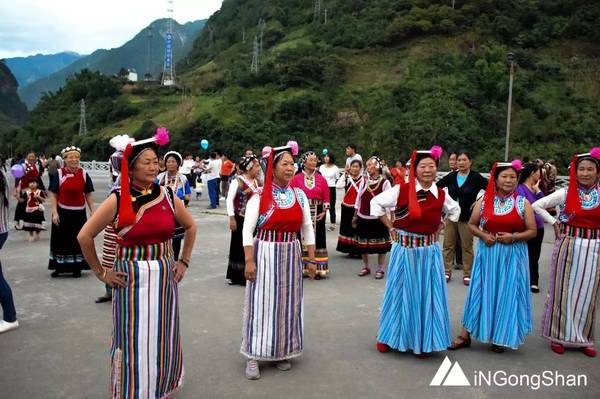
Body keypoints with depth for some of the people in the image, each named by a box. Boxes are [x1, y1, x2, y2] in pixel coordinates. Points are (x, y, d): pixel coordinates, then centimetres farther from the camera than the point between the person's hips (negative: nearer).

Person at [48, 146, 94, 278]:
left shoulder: (84, 174, 1)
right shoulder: (58, 174, -3)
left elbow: (88, 195, 4)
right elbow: (53, 194, -3)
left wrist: (93, 211, -1)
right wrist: (54, 212, -10)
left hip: (79, 213, 1)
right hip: (63, 212, -1)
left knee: (78, 240, 8)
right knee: (61, 239, 7)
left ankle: (77, 267, 20)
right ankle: (59, 267, 21)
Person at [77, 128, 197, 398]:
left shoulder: (168, 196, 1)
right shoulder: (117, 200, -9)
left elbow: (191, 227, 15)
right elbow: (84, 236, -5)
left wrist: (184, 262, 10)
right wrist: (100, 272, -2)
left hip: (164, 277, 3)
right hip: (131, 279, -3)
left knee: (163, 339, 13)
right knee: (133, 341, 6)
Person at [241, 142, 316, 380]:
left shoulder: (299, 195, 4)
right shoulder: (259, 196, -9)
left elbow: (308, 229, 8)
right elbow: (247, 231, -10)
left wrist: (311, 259, 7)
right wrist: (249, 261, -15)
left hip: (291, 256, 4)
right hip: (264, 255, -4)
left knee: (287, 303, 11)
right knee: (261, 303, 1)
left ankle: (282, 353, 28)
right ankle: (253, 357, 13)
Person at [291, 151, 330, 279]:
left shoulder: (321, 179, 7)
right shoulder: (296, 179, 1)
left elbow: (326, 198, 7)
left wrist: (324, 212, -2)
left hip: (317, 214, 1)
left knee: (317, 239, 3)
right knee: (301, 239, 2)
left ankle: (318, 269, 9)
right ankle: (302, 268, 11)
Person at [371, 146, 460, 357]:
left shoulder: (441, 195, 0)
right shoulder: (401, 190, -11)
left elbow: (454, 210, 21)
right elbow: (376, 203, -2)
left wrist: (438, 229, 9)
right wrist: (391, 228, -2)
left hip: (429, 252, 3)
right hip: (404, 250, -3)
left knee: (427, 295, 8)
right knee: (400, 292, 9)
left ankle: (422, 341, 25)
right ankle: (387, 337, 27)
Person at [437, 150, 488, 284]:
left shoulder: (476, 177, -7)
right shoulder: (451, 176, 2)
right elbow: (436, 187, 12)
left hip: (467, 217, -3)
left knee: (466, 247, 5)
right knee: (448, 244, 8)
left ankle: (467, 274, 15)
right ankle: (447, 271, 18)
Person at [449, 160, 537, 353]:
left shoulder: (523, 203, -1)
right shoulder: (484, 201, 1)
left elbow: (532, 231, 0)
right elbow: (471, 224, 8)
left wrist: (513, 237, -15)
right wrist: (482, 235, -10)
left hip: (512, 256, 0)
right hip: (487, 254, 1)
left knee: (507, 294, 6)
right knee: (481, 292, 5)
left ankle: (500, 337, 23)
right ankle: (465, 335, 14)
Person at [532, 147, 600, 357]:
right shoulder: (565, 193, -3)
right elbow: (537, 206, -1)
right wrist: (554, 223, -3)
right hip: (568, 247, -2)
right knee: (563, 291, 7)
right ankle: (559, 335, 19)